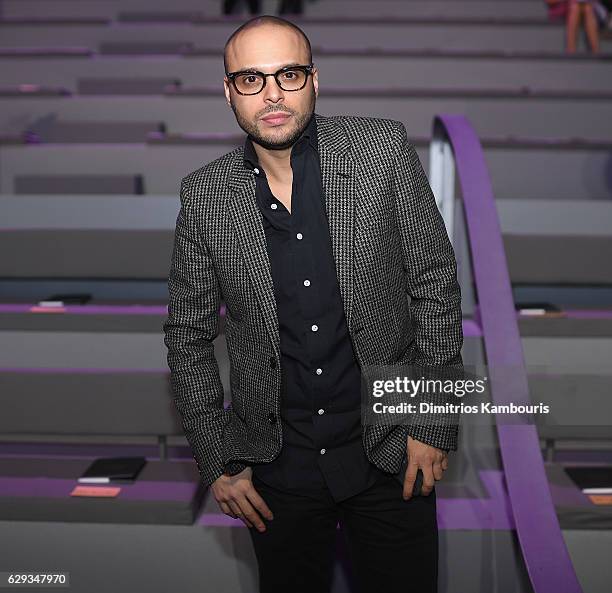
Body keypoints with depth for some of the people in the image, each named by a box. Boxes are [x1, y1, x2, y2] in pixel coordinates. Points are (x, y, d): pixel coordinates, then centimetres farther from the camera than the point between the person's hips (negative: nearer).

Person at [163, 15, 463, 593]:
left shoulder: (383, 150, -8)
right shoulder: (204, 196, -5)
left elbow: (435, 285, -3)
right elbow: (187, 336, 3)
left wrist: (435, 425, -5)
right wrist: (217, 462, 0)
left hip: (392, 455, -1)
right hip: (277, 468, 1)